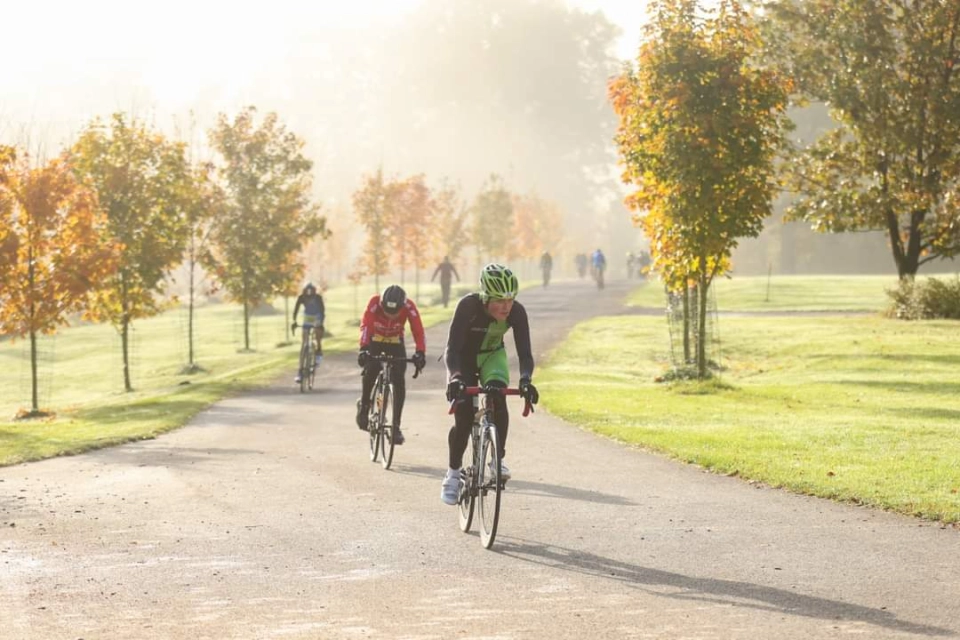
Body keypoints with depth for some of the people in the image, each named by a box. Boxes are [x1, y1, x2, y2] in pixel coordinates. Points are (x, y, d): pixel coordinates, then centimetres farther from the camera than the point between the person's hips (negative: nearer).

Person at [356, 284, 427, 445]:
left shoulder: (409, 307, -27)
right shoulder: (374, 303, -30)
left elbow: (418, 331, -31)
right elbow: (365, 325, -39)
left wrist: (420, 352, -46)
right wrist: (363, 349, -54)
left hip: (396, 344, 1)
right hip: (375, 341, -1)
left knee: (399, 382, -13)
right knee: (370, 372, -26)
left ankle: (396, 426, -7)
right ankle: (363, 406, 2)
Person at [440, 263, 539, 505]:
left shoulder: (516, 312, -27)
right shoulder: (468, 306, -35)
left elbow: (525, 352, -30)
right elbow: (452, 348, -38)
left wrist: (525, 380, -49)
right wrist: (455, 377, -55)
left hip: (492, 356, 2)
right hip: (463, 358, -2)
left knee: (498, 397, -28)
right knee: (463, 418, -12)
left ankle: (498, 459, -17)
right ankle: (452, 474, 7)